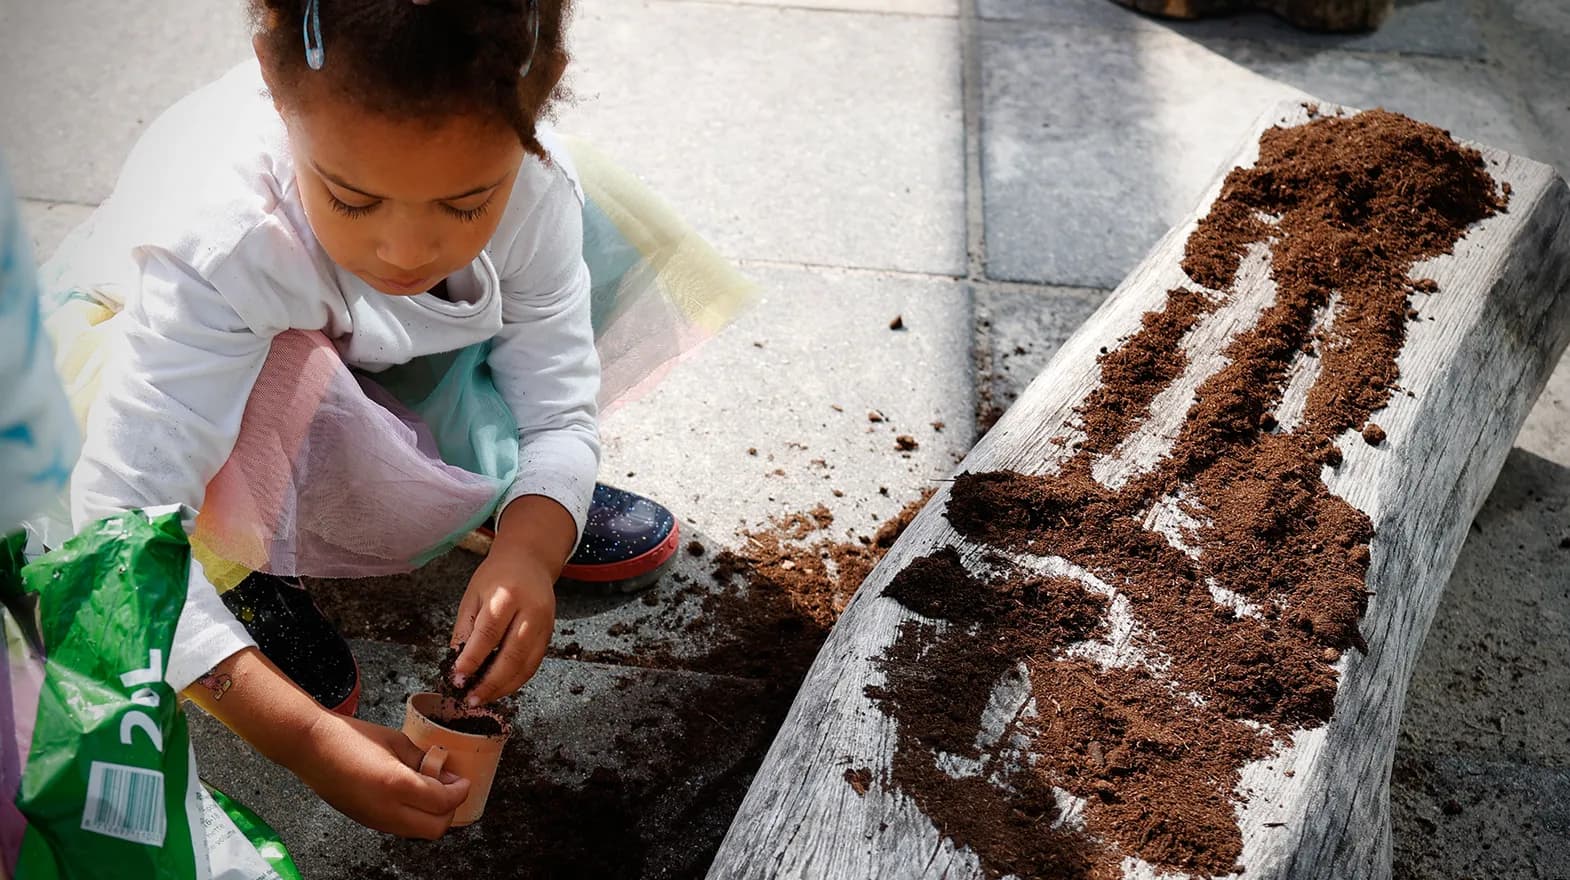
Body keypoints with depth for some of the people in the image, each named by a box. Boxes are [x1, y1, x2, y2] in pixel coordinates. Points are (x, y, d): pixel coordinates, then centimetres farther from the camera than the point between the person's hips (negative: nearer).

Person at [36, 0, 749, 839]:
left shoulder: (529, 181, -30)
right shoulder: (220, 240, -42)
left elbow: (557, 414, -22)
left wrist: (528, 550, -43)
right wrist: (303, 738, -49)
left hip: (359, 351, 4)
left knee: (587, 235, -16)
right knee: (275, 389, -40)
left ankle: (492, 488, 2)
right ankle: (242, 569, -7)